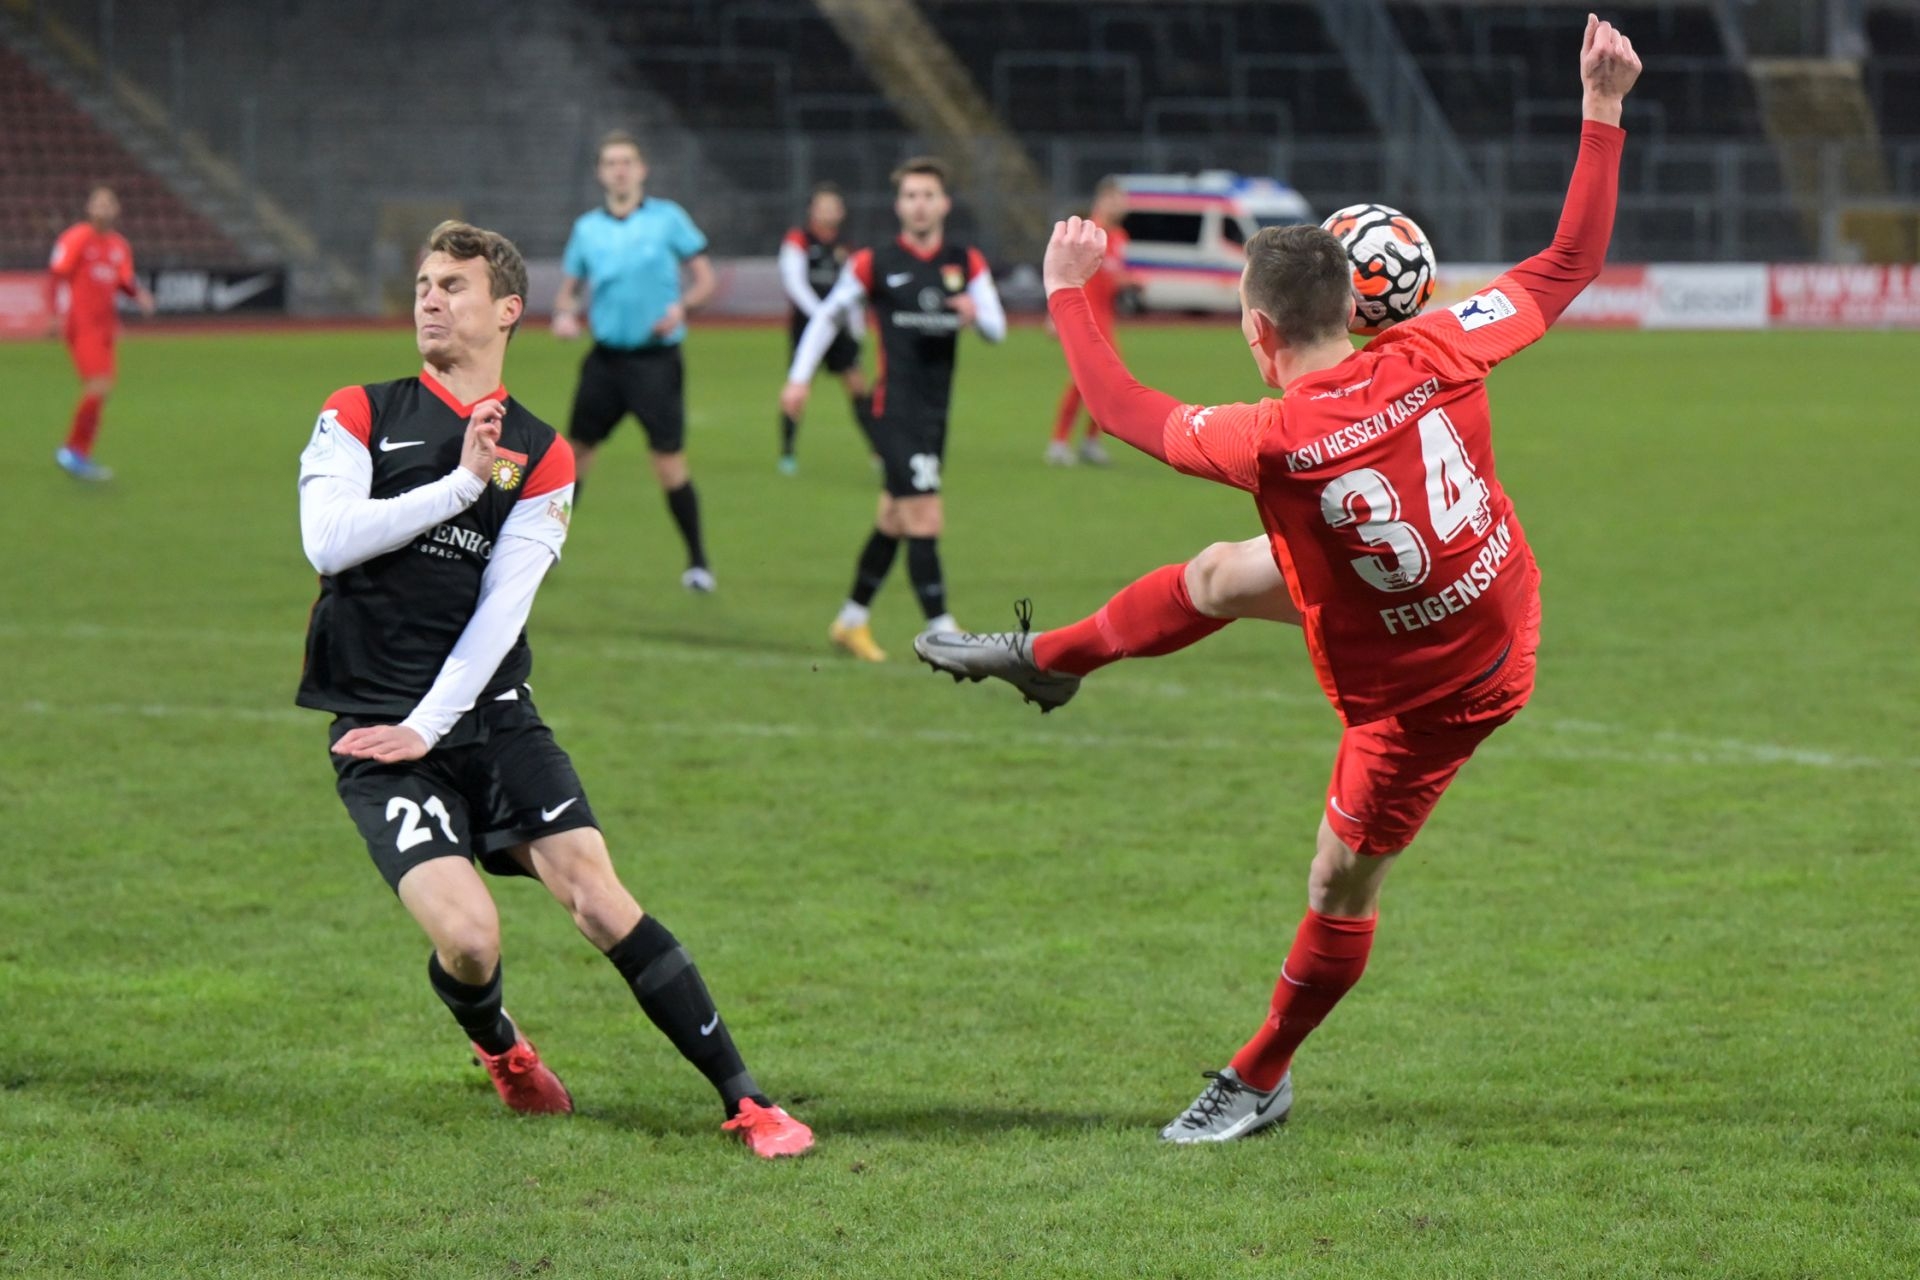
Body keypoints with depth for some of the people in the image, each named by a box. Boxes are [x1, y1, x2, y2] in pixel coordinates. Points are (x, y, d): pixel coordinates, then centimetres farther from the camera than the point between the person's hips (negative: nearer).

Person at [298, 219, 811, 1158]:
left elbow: (502, 608, -2)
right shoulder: (360, 415, 6)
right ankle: (497, 1046, 17)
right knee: (468, 934, -18)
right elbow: (328, 541, -11)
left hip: (489, 717, 1)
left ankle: (744, 1099, -5)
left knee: (601, 902, -12)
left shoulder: (539, 456, 7)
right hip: (376, 731, -1)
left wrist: (429, 725, -11)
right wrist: (462, 482, -10)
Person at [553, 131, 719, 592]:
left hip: (656, 359, -3)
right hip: (605, 358, 3)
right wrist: (564, 314, -8)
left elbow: (705, 279, 0)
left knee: (669, 464, -8)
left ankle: (698, 561, 5)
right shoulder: (587, 229, 6)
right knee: (576, 452, 6)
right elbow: (570, 289, 15)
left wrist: (681, 306, -20)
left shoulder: (667, 218, -3)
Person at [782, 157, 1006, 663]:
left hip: (935, 412, 6)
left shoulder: (967, 263, 7)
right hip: (895, 408, -6)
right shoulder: (874, 264, -4)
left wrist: (977, 314, -18)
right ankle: (942, 633, -14)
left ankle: (851, 621, 29)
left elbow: (997, 329, 5)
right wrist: (799, 377, 5)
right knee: (925, 520, -14)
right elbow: (828, 314, 9)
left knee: (894, 521, 15)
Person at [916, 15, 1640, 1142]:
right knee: (1220, 578, 20)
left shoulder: (1272, 444, -33)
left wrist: (1069, 292, 0)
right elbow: (1571, 262, -12)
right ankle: (1045, 657, 44)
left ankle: (1262, 1081, 31)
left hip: (1423, 693, -7)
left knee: (1343, 882, 12)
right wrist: (1601, 113, -7)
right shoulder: (1435, 359, -23)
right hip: (1489, 609, 7)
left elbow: (1130, 412, -14)